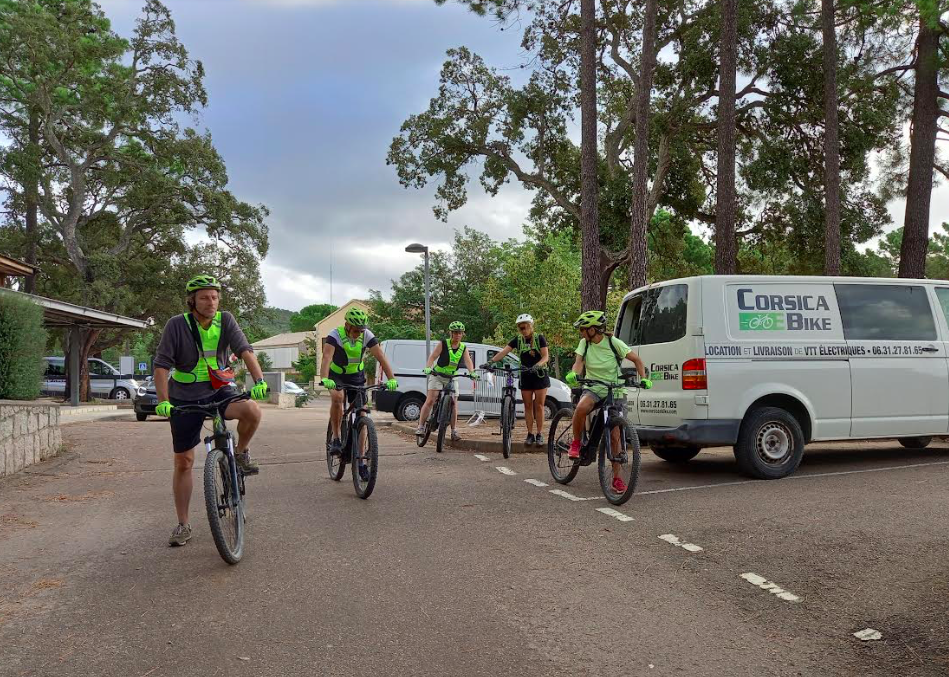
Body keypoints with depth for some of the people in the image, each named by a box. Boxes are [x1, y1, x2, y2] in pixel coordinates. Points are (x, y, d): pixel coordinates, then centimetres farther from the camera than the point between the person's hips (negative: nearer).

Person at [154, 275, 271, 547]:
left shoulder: (225, 320, -7)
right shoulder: (177, 325, -12)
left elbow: (245, 351, -17)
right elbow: (161, 365, -14)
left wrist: (259, 380, -33)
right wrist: (163, 401, -26)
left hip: (218, 391, 1)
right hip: (185, 398, -1)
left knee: (252, 410, -31)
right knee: (183, 462, 3)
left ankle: (241, 452, -1)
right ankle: (183, 525, 16)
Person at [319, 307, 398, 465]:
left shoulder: (367, 335, -18)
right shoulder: (335, 335, -25)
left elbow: (381, 357, -22)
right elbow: (327, 357, -38)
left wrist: (391, 379, -34)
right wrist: (324, 379, -55)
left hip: (357, 376, 3)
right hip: (336, 375, -2)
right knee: (337, 397, -35)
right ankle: (336, 439, -18)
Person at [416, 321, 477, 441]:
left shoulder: (463, 348, 2)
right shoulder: (443, 344, -8)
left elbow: (468, 361, -11)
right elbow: (433, 357, -16)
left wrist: (472, 372, -31)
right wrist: (428, 368, -34)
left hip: (452, 378, 3)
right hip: (437, 376, -3)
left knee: (454, 404, -1)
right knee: (430, 400, -14)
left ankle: (454, 431, 5)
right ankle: (420, 426, -12)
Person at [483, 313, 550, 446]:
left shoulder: (539, 338, -8)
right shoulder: (518, 340, 0)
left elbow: (545, 357, -15)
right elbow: (503, 351, -12)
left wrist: (537, 365, -35)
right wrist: (491, 361, -27)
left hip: (539, 375, -3)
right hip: (525, 376, 3)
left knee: (538, 405, -2)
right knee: (528, 405, 4)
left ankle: (539, 434, 4)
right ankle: (530, 434, 10)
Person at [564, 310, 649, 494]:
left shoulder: (614, 343, -9)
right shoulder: (584, 343, 0)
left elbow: (637, 360, -2)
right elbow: (579, 362, -13)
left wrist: (644, 379, -17)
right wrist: (573, 374, -36)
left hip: (615, 392, -1)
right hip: (593, 388, 1)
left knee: (615, 436, -3)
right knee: (581, 407, -35)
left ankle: (617, 478, 11)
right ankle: (576, 443, -10)